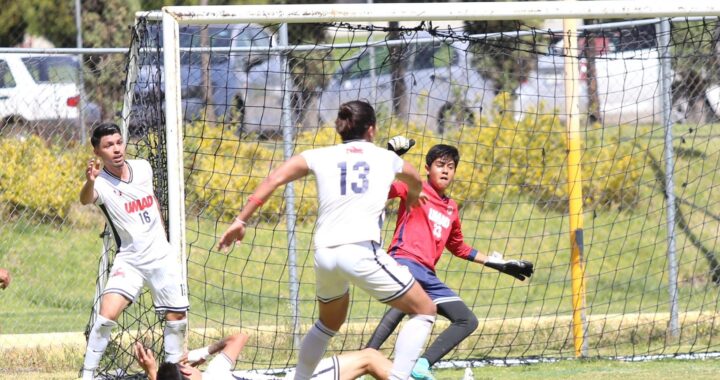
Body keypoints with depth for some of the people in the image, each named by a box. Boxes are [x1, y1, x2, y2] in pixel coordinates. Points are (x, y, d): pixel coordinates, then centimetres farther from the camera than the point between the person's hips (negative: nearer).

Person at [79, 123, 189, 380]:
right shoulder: (101, 183, -17)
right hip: (129, 259, -5)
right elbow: (86, 199, -42)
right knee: (107, 315, -21)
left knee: (177, 317, 8)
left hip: (162, 255, 5)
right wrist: (89, 182, -63)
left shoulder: (143, 168, -1)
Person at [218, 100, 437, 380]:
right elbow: (416, 183, 39)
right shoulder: (387, 158, 17)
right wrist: (413, 200, 63)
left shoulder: (320, 157, 15)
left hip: (324, 254, 4)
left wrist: (240, 221, 5)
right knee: (424, 310, 8)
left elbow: (273, 180, 3)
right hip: (362, 250, -4)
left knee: (330, 322, 30)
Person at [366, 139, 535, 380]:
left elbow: (459, 247, 37)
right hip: (404, 260, -9)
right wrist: (390, 155, -22)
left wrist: (497, 263, 37)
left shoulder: (451, 208, 24)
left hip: (428, 275, 9)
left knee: (468, 321, 6)